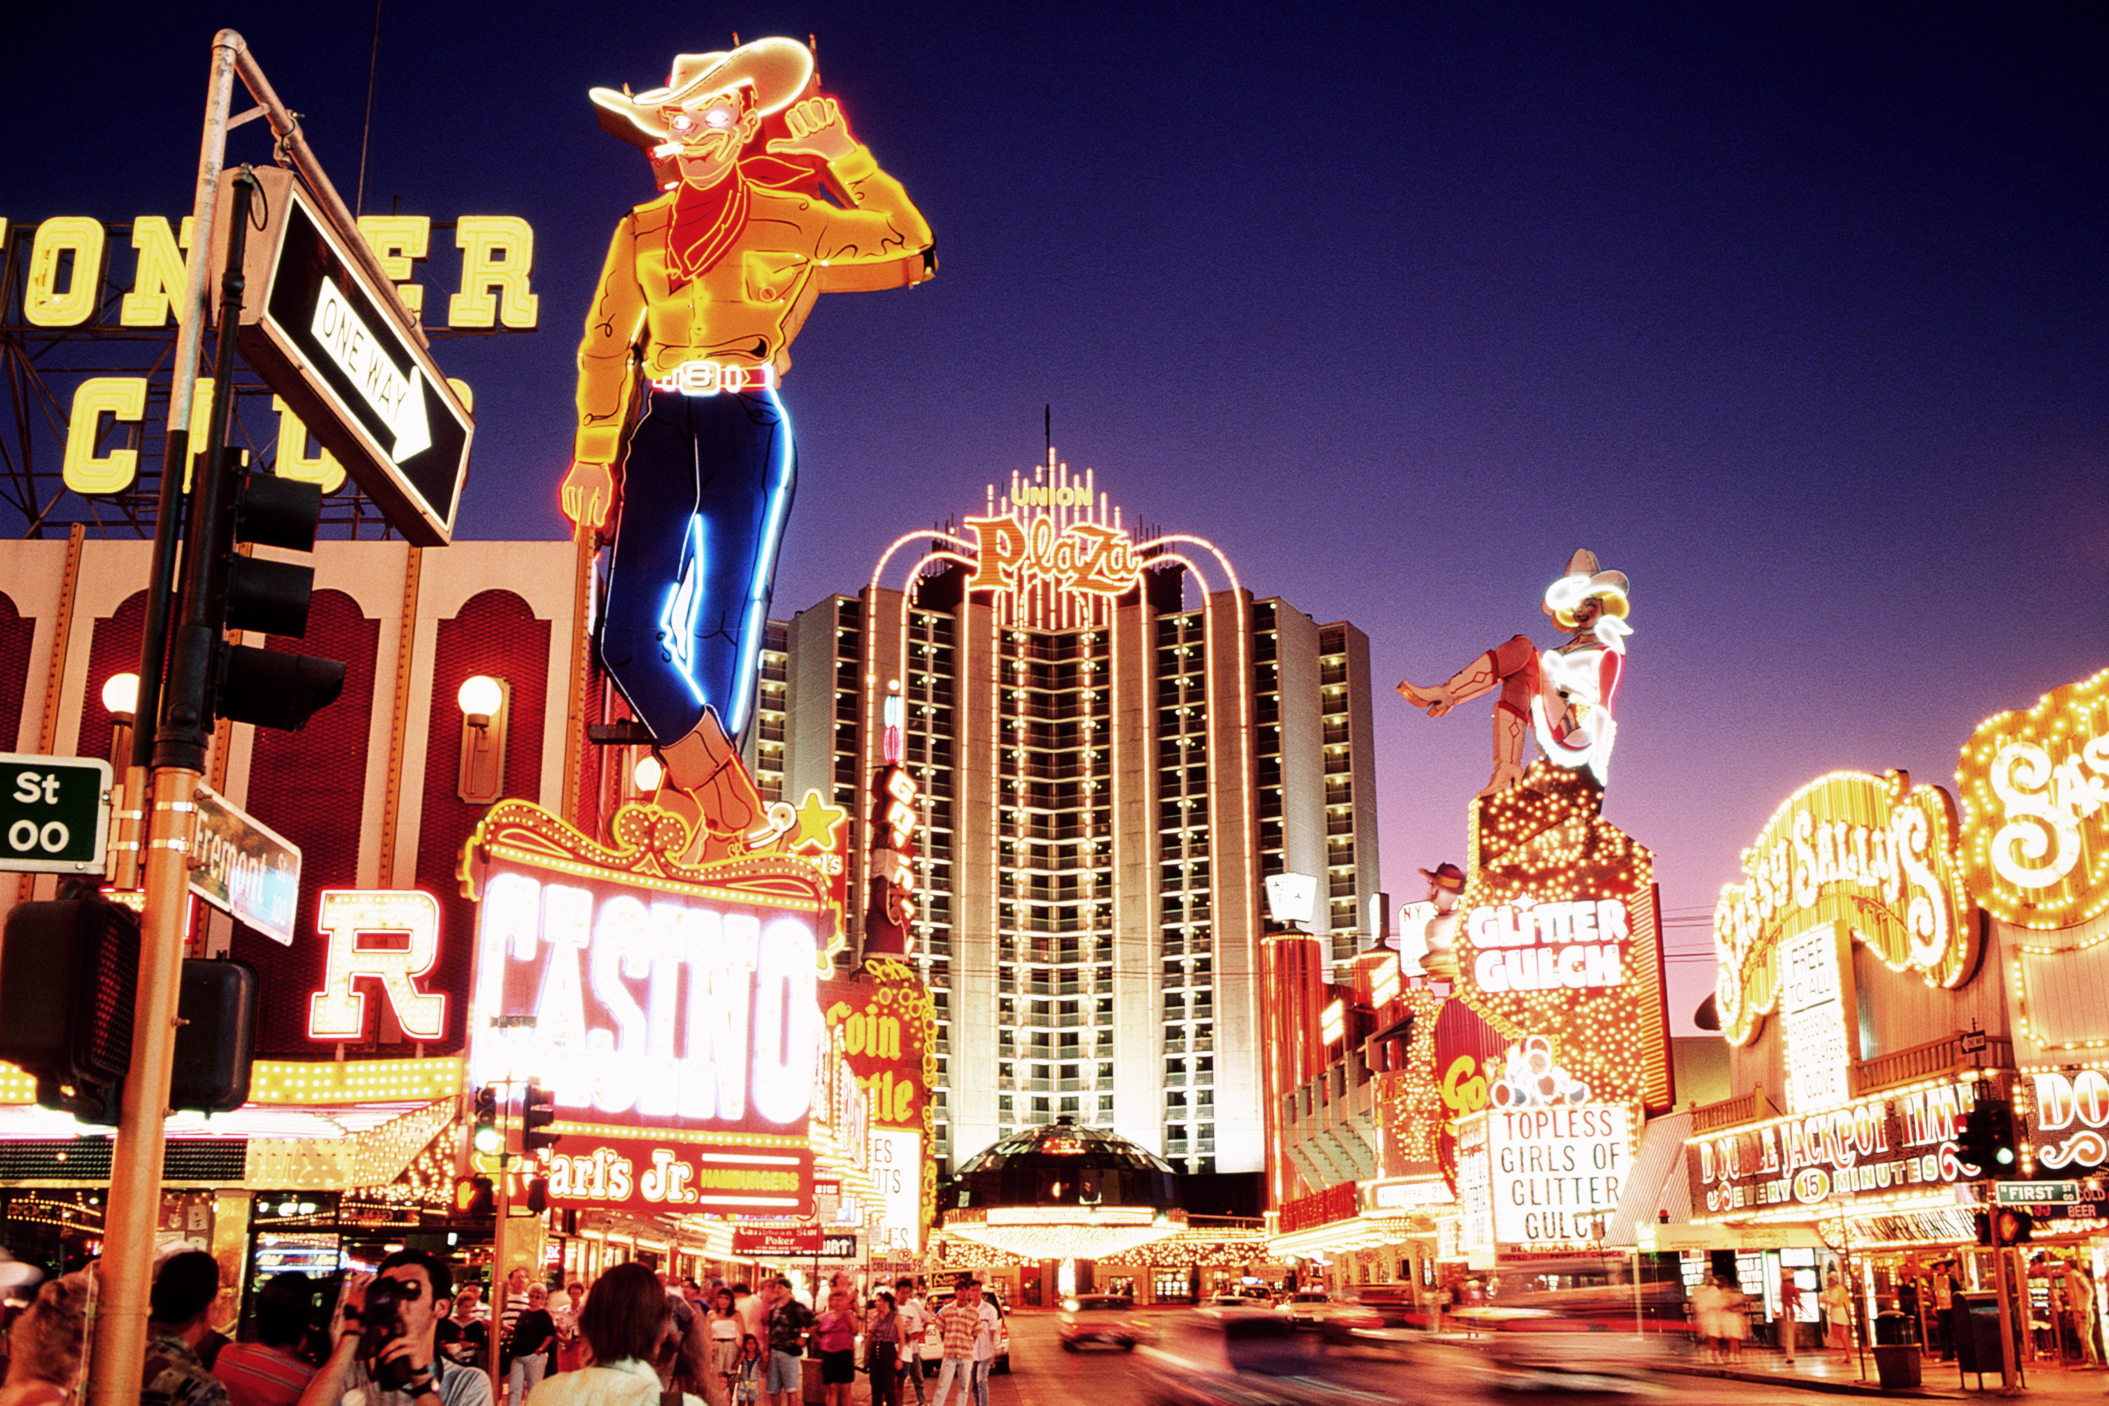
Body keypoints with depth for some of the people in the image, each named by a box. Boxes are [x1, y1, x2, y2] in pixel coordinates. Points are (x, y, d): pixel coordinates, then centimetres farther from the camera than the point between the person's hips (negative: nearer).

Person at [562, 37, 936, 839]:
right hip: (662, 428, 3)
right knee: (628, 634, -7)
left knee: (721, 631, -1)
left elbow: (911, 246, -1)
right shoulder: (641, 231, 13)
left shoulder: (789, 218, 4)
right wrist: (593, 457, 8)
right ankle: (729, 800, 7)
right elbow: (604, 347, 14)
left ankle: (710, 834, 8)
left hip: (747, 428, -3)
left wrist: (844, 154, -2)